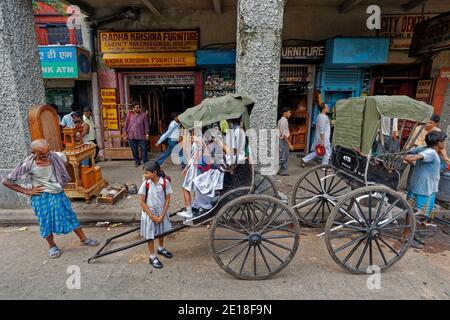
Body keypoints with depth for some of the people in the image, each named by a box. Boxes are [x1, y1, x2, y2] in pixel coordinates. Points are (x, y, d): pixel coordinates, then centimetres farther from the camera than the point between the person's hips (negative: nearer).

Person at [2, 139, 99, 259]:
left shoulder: (55, 157, -11)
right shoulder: (28, 165, -19)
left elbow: (64, 159, 15)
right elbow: (6, 181, -10)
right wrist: (26, 191, -12)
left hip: (58, 194, 3)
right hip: (42, 197, -3)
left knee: (70, 216, 9)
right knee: (46, 222, 8)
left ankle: (84, 239, 21)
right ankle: (52, 246, 29)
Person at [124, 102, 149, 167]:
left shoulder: (143, 115, 1)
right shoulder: (129, 115, 5)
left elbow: (146, 125, 2)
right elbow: (126, 124, 9)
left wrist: (147, 134, -2)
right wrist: (126, 133, 6)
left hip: (141, 135, -2)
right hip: (131, 135, 2)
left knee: (143, 149, -3)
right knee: (134, 150, 9)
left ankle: (146, 162, 5)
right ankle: (137, 162, 22)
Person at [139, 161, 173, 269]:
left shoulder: (165, 182, -19)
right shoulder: (145, 184, -18)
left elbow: (167, 199, -11)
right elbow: (142, 201, -13)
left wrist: (162, 215, -15)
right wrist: (152, 216, -14)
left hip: (161, 211, 2)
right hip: (149, 212, -2)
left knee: (161, 231, 22)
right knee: (150, 235, 9)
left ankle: (161, 248, 48)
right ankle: (152, 257, 26)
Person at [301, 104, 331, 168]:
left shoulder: (321, 116, 14)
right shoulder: (322, 117, -18)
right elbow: (321, 130, -23)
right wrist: (322, 141, -24)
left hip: (322, 138, 10)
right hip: (323, 138, -10)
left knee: (317, 152, 15)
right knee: (327, 152, 3)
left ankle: (304, 160, 14)